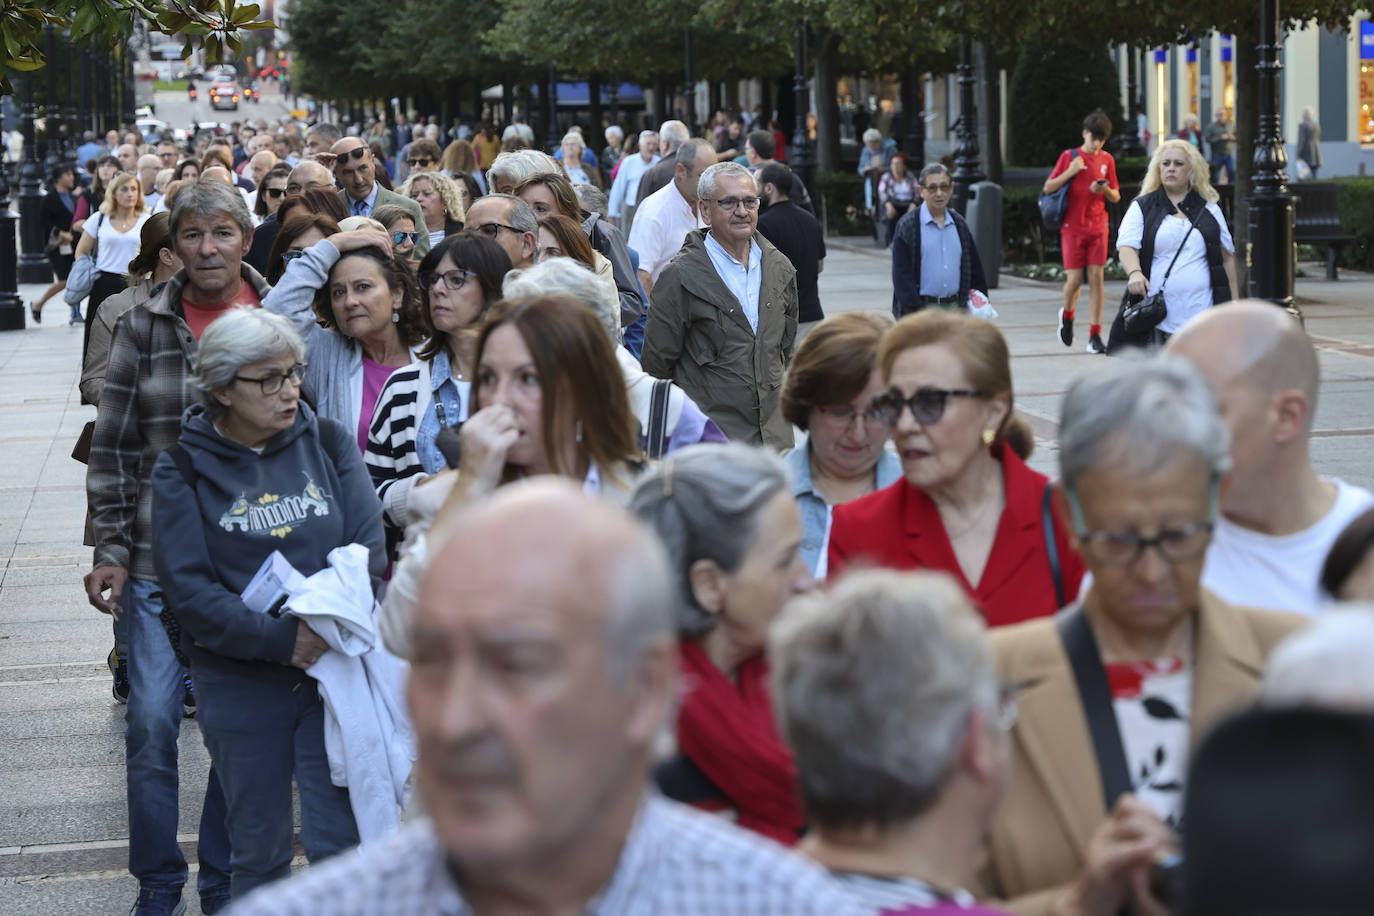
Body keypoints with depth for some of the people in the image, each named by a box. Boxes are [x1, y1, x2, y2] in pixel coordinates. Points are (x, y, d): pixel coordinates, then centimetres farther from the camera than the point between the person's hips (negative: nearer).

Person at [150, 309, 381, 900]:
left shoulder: (328, 442, 3)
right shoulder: (183, 470, -3)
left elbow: (370, 548, -3)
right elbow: (189, 591, -11)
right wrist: (278, 638, -22)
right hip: (240, 685, -1)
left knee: (340, 844, -2)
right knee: (259, 851, 10)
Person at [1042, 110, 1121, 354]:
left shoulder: (1107, 160, 8)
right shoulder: (1069, 156, 1)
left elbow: (1116, 197, 12)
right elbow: (1048, 188, -1)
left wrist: (1105, 190, -10)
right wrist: (1070, 172, -13)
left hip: (1098, 227, 2)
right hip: (1073, 227, -2)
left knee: (1096, 278, -4)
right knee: (1075, 279, -5)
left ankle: (1095, 335, -2)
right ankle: (1067, 314, 28)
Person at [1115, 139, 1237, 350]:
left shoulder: (1210, 210, 14)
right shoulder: (1141, 208, 9)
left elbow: (1227, 257, 17)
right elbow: (1126, 246, -5)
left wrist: (1232, 305, 12)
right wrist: (1135, 273, -27)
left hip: (1201, 314, 1)